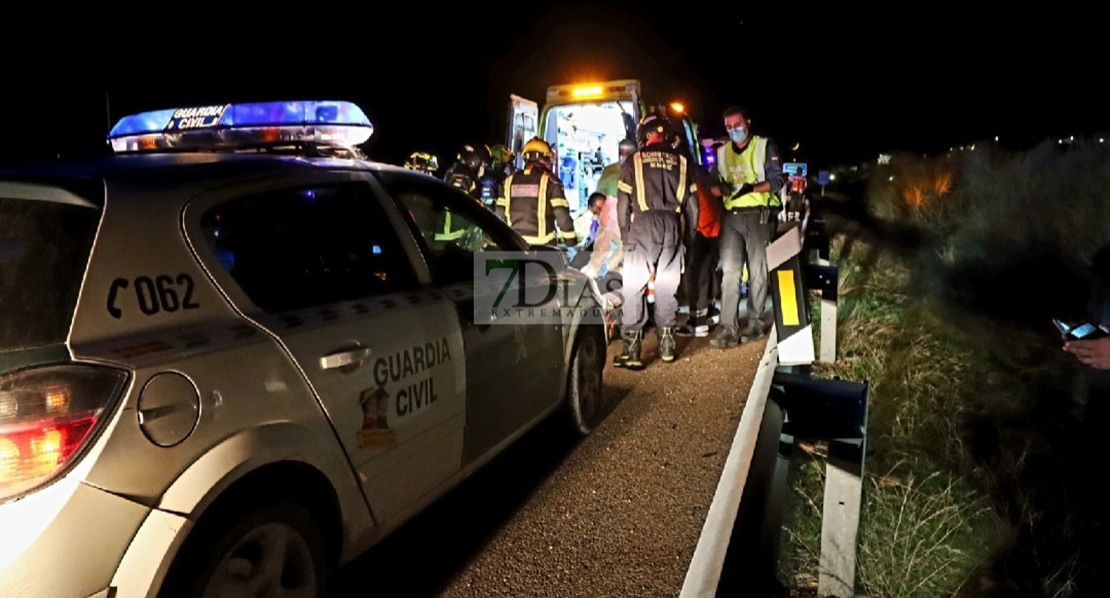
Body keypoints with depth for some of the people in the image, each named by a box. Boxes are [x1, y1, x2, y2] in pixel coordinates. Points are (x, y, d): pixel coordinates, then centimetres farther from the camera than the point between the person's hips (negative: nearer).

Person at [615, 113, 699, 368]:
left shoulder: (634, 160, 5)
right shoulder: (681, 161, 11)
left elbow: (623, 203, 3)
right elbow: (692, 204, 11)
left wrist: (625, 234, 10)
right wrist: (687, 234, 19)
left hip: (643, 225, -3)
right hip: (673, 225, 3)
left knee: (634, 287, -1)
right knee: (667, 286, 12)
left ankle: (631, 348, -6)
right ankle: (667, 343, 18)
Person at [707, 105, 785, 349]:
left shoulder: (765, 147, 2)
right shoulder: (722, 152, 15)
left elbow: (777, 181, -6)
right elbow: (714, 185, 13)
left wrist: (751, 187, -23)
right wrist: (721, 188, -11)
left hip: (758, 215, -3)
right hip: (731, 217, 3)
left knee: (757, 272, 2)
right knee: (730, 271, -5)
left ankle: (755, 323, 13)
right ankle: (728, 328, -6)